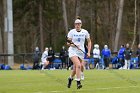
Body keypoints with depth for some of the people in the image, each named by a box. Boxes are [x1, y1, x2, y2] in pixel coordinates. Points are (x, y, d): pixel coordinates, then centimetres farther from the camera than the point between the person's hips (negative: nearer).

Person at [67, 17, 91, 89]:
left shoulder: (85, 32, 4)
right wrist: (72, 44, -21)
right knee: (78, 65, -24)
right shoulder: (71, 32, -2)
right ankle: (78, 82, -23)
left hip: (81, 52, 3)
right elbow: (68, 43, 0)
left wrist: (89, 52, 5)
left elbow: (89, 42, 13)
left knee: (75, 68, 6)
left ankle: (70, 78, 36)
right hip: (73, 51, -3)